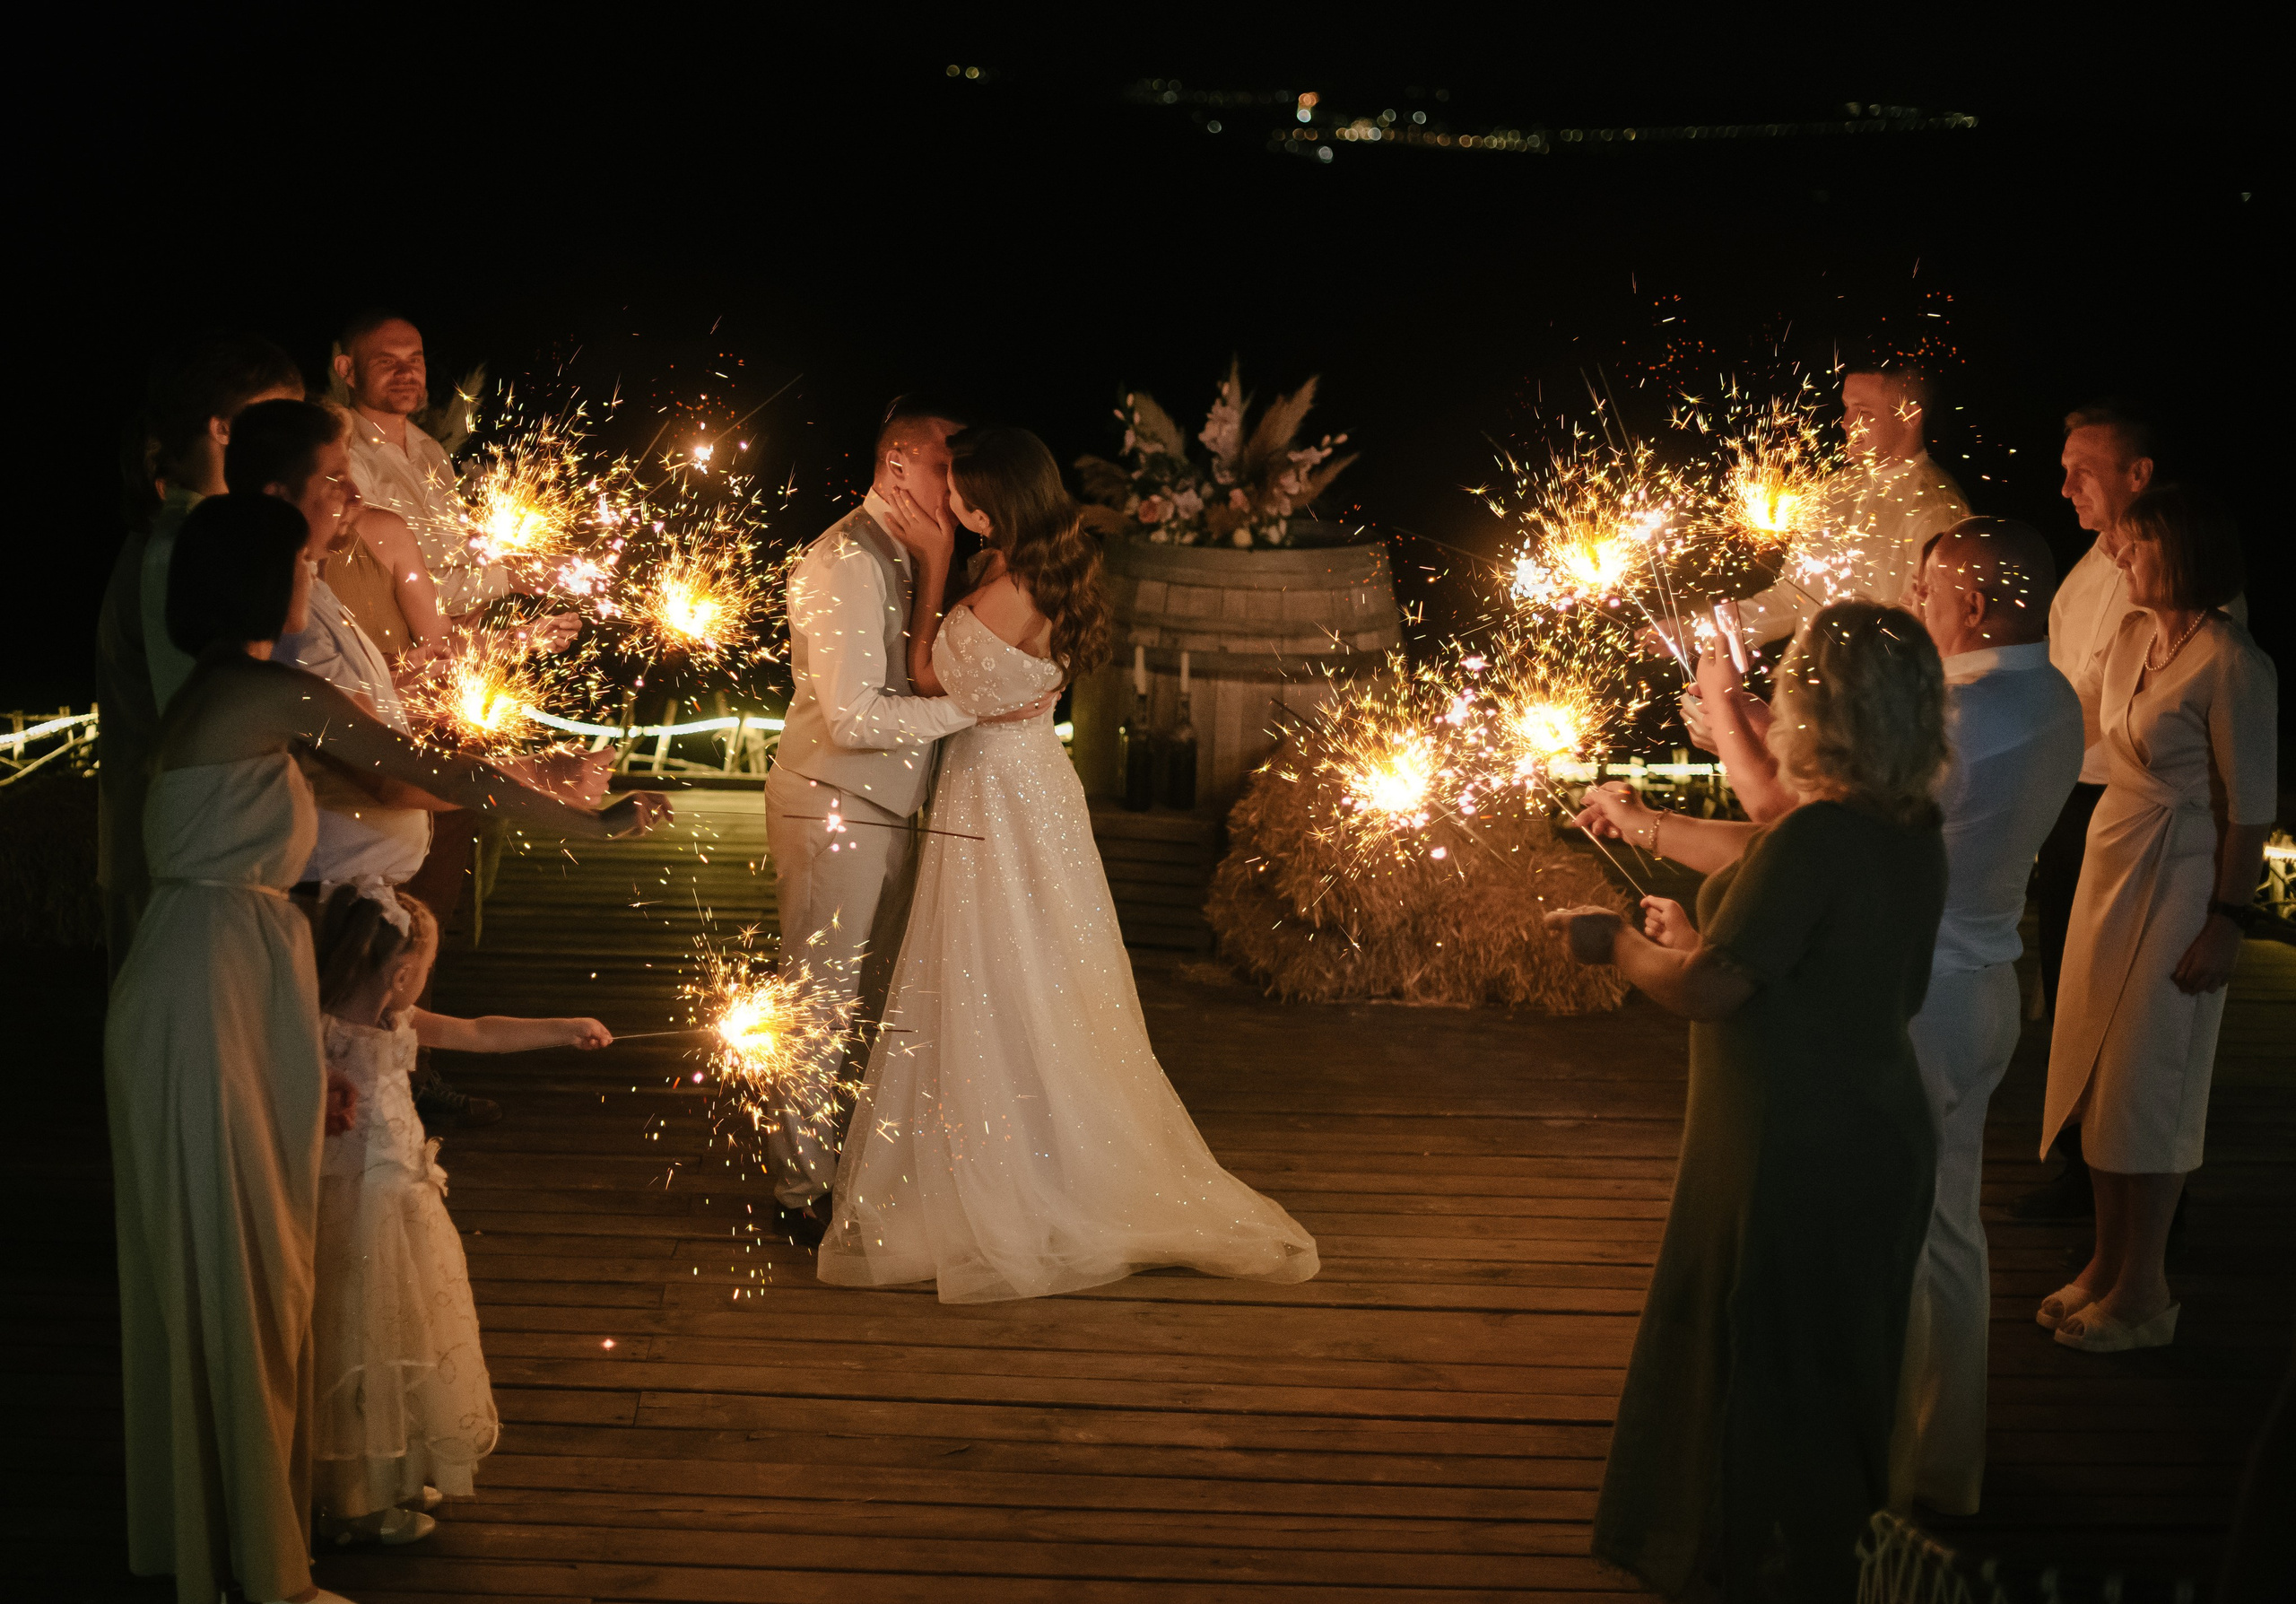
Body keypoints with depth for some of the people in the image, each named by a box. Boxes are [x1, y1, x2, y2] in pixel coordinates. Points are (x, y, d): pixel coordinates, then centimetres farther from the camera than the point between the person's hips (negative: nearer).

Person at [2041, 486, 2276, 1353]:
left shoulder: (2231, 665, -19)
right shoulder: (2134, 636, 6)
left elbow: (2253, 806, -17)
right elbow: (2073, 723, 20)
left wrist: (2226, 921, -17)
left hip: (2179, 883, -8)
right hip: (2110, 865, 8)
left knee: (2144, 1085, -1)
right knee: (2094, 1073, 13)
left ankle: (2142, 1293, 11)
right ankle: (2107, 1264, 27)